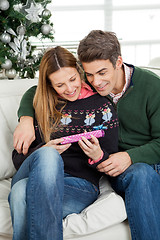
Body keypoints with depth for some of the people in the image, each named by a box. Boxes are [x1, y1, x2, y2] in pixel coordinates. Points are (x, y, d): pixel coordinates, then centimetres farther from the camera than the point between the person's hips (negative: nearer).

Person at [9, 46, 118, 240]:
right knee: (47, 155, -36)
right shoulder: (39, 105, 14)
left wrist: (97, 156, -14)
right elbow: (18, 158, 13)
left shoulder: (102, 106, 9)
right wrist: (43, 152, -9)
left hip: (82, 184, -2)